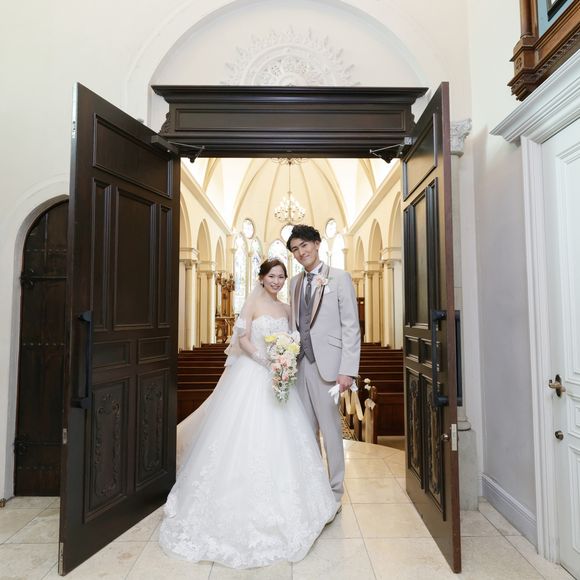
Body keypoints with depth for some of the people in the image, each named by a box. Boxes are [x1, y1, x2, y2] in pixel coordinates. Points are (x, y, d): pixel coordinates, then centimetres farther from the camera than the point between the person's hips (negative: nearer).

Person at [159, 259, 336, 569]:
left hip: (278, 379, 6)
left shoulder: (286, 309, 11)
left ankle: (277, 503, 34)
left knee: (278, 439, 12)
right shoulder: (253, 303, -5)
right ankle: (245, 502, 20)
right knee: (245, 438, 0)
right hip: (251, 376, -5)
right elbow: (243, 339, -10)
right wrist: (266, 361, -21)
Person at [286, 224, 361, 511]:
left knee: (331, 430, 4)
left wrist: (347, 370, -13)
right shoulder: (295, 282, 14)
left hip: (326, 364, -5)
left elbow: (351, 327, -7)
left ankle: (334, 494, 23)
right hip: (300, 364, 5)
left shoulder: (339, 278, -3)